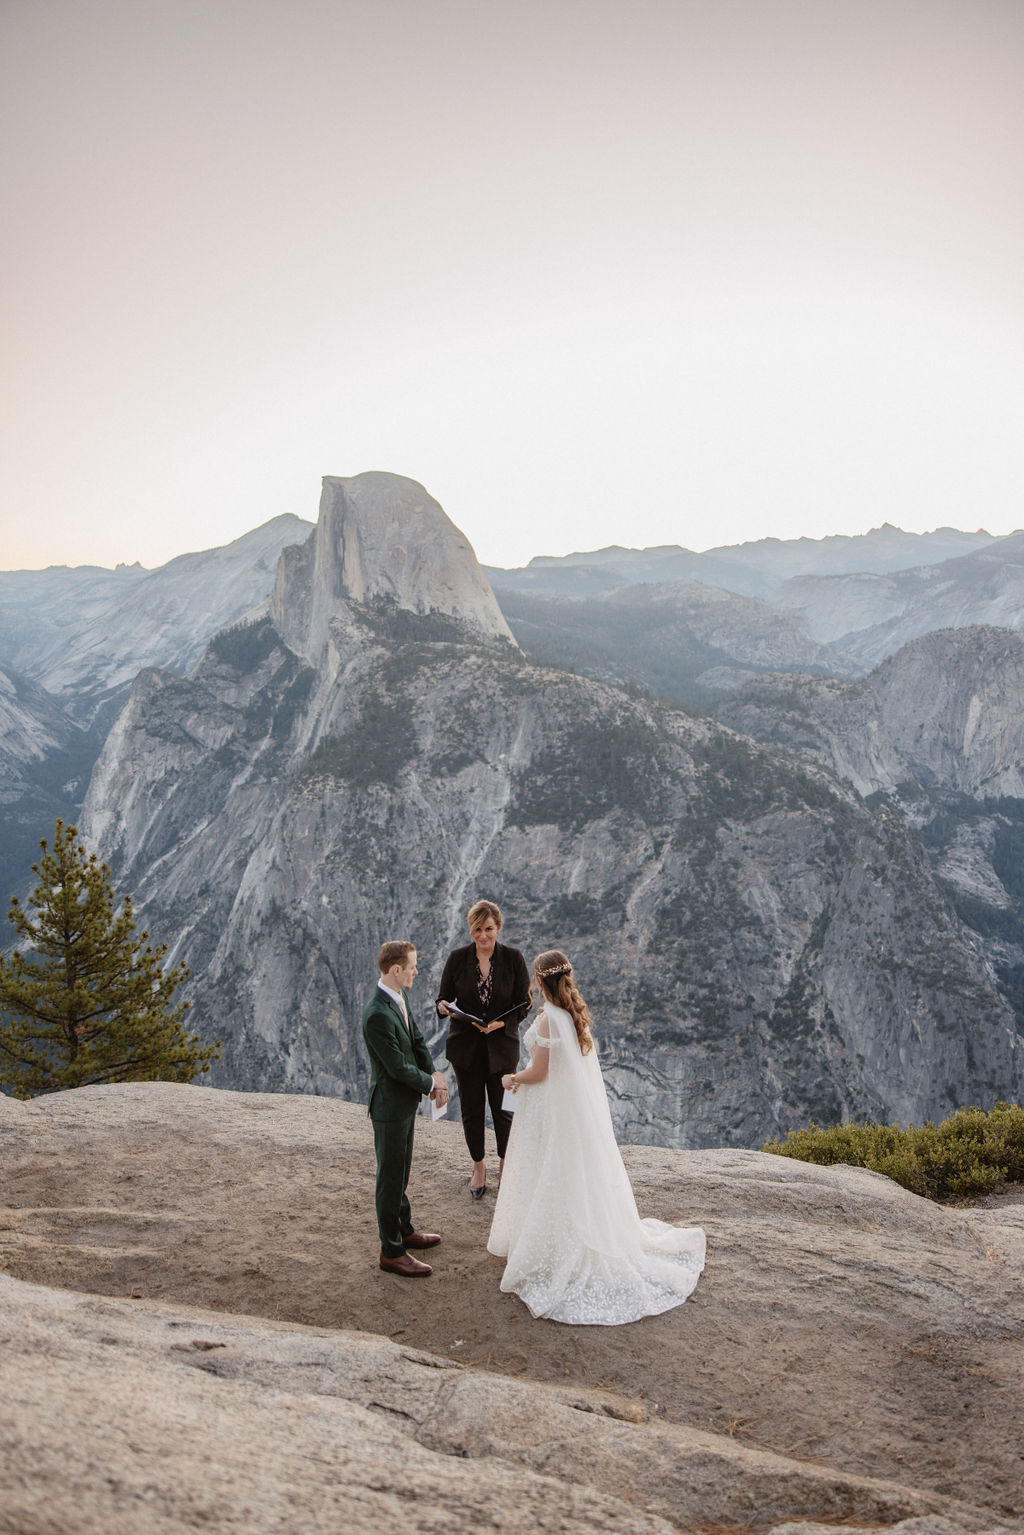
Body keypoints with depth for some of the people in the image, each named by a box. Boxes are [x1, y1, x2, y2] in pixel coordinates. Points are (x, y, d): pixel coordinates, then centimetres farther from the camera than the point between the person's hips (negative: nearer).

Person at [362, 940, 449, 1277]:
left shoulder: (400, 996, -1)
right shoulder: (378, 1015, -31)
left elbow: (417, 1040, 6)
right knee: (391, 1177, 6)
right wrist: (431, 1083, -11)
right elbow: (398, 1067, -26)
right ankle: (392, 1251, 20)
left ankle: (404, 1230, 41)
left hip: (406, 1101, 9)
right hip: (390, 1105, -9)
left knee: (401, 1171, 24)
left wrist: (434, 1077, -7)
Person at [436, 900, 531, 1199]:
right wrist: (443, 1006, -23)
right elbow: (444, 997, 1)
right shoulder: (457, 958, -4)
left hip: (501, 1045, -1)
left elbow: (524, 1002, -3)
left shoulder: (513, 958, -6)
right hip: (465, 1046, 1)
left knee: (503, 1109, 8)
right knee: (471, 1109, 11)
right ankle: (478, 1166, 33)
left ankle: (505, 1163, 33)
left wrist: (502, 1022, -20)